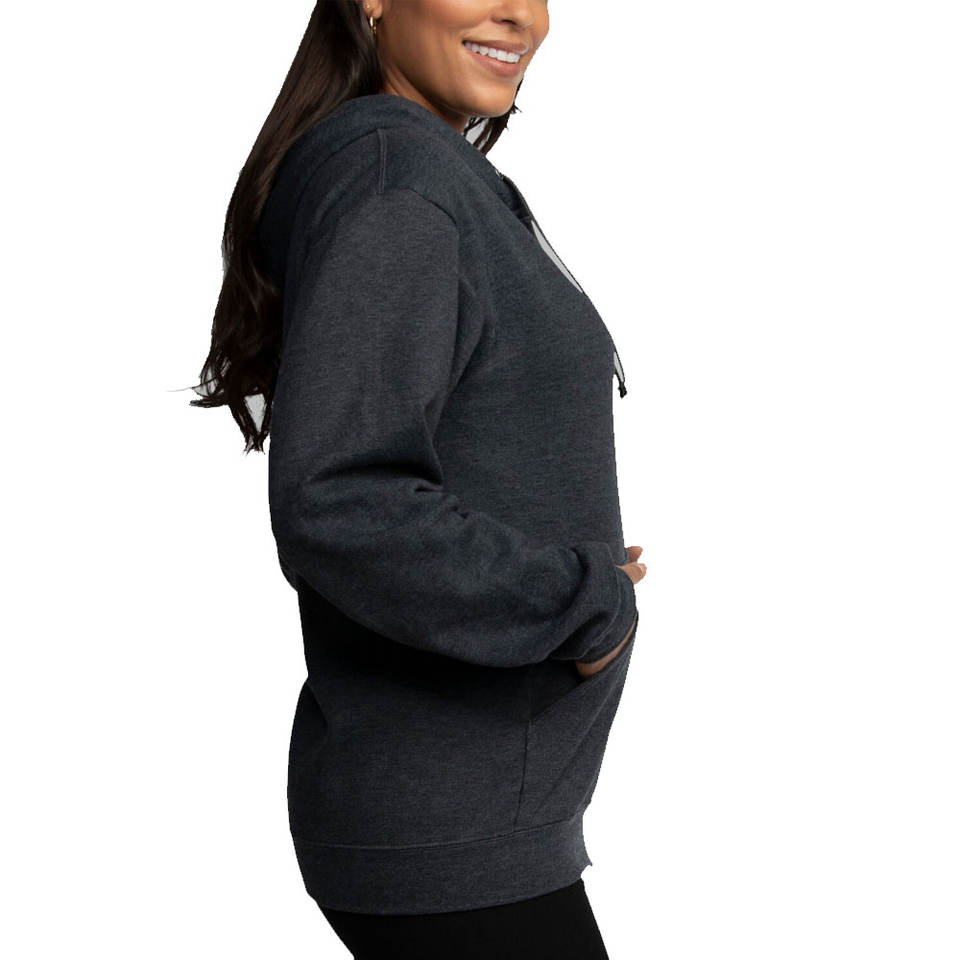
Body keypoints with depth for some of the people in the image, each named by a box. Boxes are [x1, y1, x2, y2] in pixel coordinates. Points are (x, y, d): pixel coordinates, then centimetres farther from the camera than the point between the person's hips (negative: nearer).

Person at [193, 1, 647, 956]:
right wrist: (584, 607, -18)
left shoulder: (440, 189, 12)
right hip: (449, 840, -9)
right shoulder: (390, 189, -18)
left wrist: (577, 586, 7)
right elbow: (335, 512, -28)